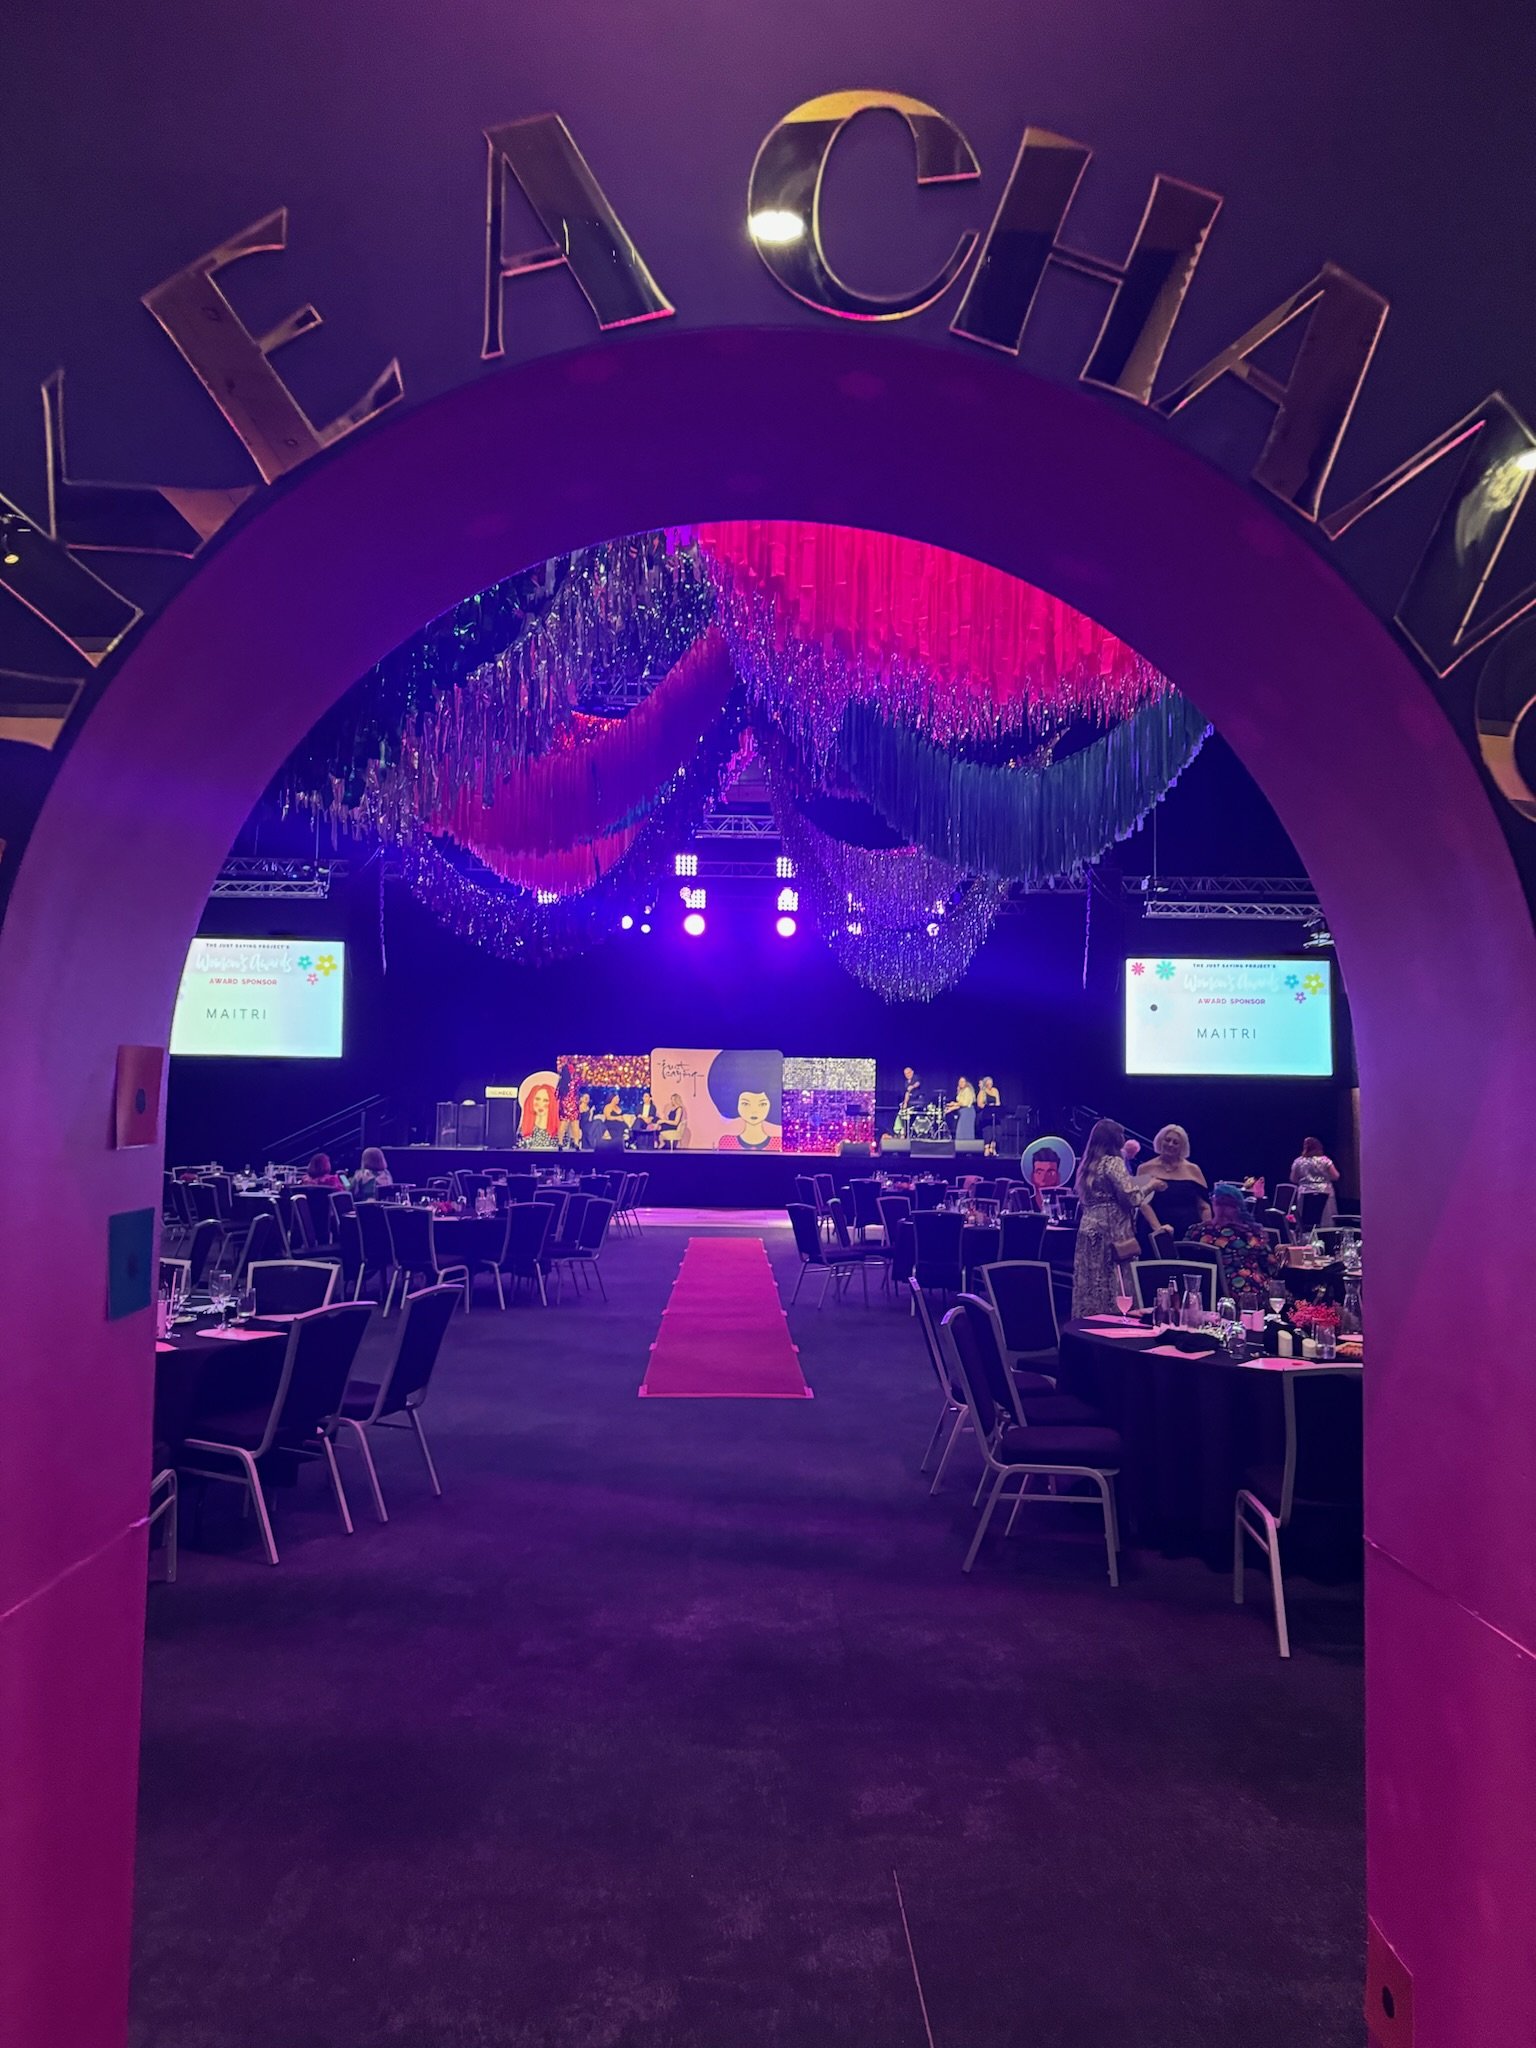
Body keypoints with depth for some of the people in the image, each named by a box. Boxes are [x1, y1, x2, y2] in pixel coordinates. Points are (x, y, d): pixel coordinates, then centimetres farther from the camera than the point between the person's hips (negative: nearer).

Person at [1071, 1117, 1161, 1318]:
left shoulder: (1086, 1165, 15)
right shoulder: (1113, 1162, -9)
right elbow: (1132, 1196, -16)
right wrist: (1150, 1186, 2)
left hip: (1088, 1229, 8)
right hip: (1111, 1232, -8)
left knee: (1090, 1287, 7)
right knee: (1114, 1286, -5)